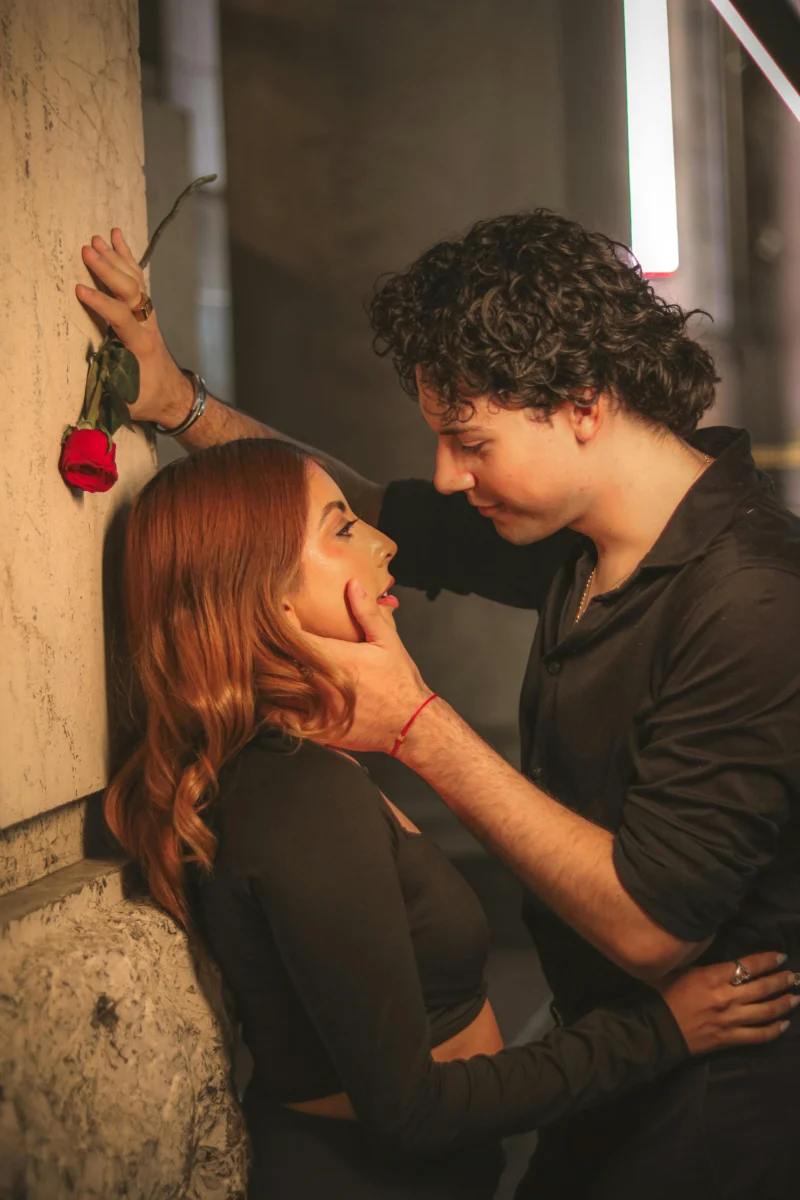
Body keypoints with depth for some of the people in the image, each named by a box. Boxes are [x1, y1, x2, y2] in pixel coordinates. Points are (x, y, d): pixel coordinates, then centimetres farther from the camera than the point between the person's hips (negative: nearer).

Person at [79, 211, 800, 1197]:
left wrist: (417, 728, -27)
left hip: (720, 1106, -7)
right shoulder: (577, 535, -4)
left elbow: (652, 930, -29)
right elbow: (368, 512, 11)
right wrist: (180, 404, 1)